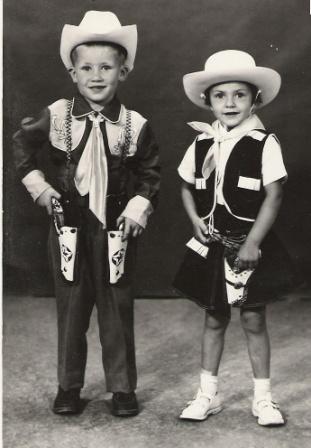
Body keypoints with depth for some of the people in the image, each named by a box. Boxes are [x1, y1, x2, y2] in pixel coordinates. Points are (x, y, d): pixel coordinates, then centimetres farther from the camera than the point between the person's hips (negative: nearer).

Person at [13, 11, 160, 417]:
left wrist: (139, 207, -9)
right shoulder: (56, 116, -5)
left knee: (118, 310, 8)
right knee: (70, 308, 11)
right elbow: (22, 144, 10)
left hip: (116, 229, 0)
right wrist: (37, 184, 1)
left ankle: (123, 388, 22)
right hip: (69, 226, 1)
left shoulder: (135, 125, -6)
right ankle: (68, 386, 25)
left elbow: (150, 173, 4)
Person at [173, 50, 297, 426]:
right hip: (212, 244, 4)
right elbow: (186, 187, 15)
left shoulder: (264, 144, -10)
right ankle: (207, 394, 24)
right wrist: (195, 220, -2)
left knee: (253, 319, 3)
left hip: (250, 245, -4)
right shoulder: (201, 144, 3)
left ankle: (263, 398, 19)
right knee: (214, 318, 13)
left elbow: (273, 196, -13)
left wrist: (252, 242, -16)